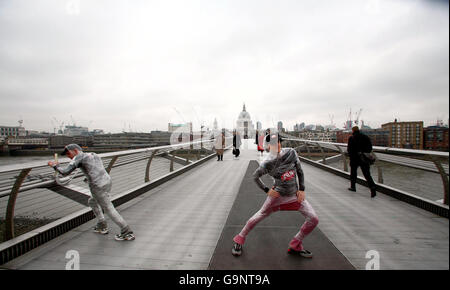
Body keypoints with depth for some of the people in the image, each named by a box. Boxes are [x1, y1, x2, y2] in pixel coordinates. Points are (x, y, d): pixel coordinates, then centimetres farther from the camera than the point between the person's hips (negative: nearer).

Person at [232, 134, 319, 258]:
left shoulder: (291, 152, -10)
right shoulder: (267, 163, -19)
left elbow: (299, 171, 3)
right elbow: (255, 176, -4)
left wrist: (302, 189, 1)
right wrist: (267, 190, -6)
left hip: (295, 194, 4)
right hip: (278, 195, -4)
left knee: (314, 219, 2)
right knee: (259, 216, 2)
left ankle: (295, 246, 20)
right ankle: (239, 239, 23)